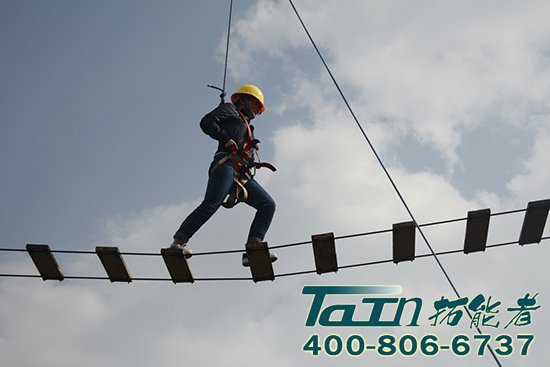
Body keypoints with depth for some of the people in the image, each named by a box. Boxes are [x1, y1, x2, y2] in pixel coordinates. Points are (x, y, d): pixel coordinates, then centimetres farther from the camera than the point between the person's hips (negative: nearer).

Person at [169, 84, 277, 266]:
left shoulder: (247, 128, 39)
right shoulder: (229, 110, 19)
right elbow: (207, 122, 1)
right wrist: (226, 139, -10)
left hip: (242, 175, 8)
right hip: (226, 164, -7)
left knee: (268, 205, -8)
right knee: (211, 204, -26)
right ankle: (178, 242, -25)